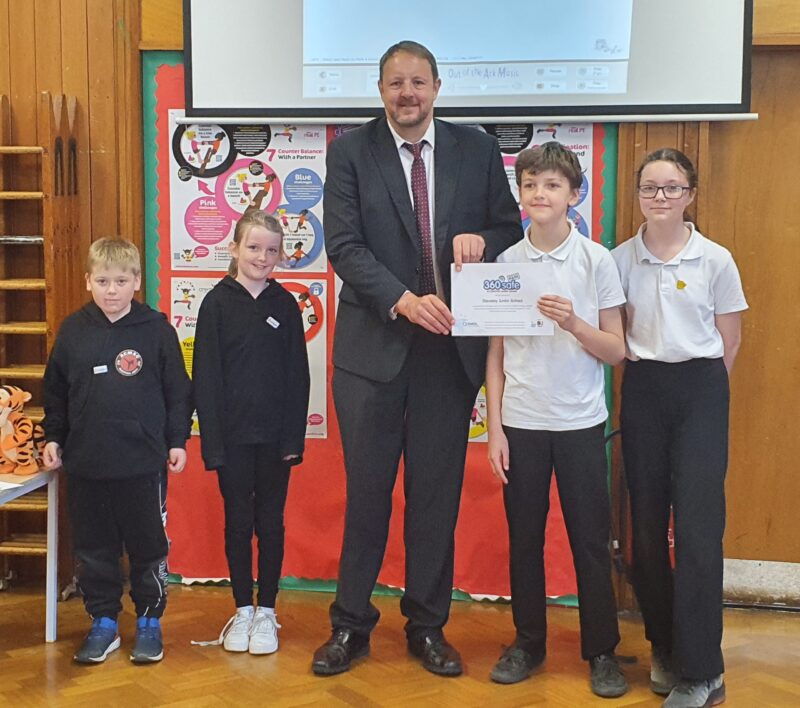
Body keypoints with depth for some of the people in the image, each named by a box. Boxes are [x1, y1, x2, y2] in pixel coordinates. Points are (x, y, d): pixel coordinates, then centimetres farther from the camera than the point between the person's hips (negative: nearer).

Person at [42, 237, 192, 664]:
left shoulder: (156, 328, -3)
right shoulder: (73, 330, 3)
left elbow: (178, 390, 2)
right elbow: (55, 391, 12)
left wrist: (177, 440, 0)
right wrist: (53, 438, 7)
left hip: (143, 462, -2)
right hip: (86, 464, 3)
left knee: (148, 547, 7)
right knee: (93, 549, 10)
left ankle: (149, 621, 22)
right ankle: (103, 623, 24)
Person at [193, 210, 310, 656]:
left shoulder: (285, 305, 3)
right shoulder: (217, 303, -1)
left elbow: (298, 376, 3)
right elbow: (206, 376, -3)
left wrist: (294, 438, -4)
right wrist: (212, 439, -9)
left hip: (275, 435, 1)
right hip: (232, 434, -1)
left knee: (271, 522, 7)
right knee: (238, 521, 8)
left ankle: (266, 611, 18)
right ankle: (243, 610, 20)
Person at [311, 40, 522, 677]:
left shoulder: (476, 150, 6)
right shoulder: (350, 151, 0)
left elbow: (511, 230, 10)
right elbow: (344, 244, -8)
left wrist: (482, 238, -14)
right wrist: (403, 301, -22)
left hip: (450, 349, 2)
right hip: (373, 346, -1)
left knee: (437, 494, 10)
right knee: (367, 492, 7)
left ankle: (427, 625, 24)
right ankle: (351, 624, 21)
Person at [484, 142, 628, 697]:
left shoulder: (597, 260, -3)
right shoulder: (506, 262, 2)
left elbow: (617, 352, -1)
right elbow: (495, 353, 4)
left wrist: (573, 322, -19)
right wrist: (495, 427, 0)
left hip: (581, 423, -1)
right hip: (521, 422, 2)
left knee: (590, 538, 5)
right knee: (524, 537, 10)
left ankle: (602, 650, 19)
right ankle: (528, 642, 25)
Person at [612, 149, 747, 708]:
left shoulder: (715, 260, -3)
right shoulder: (620, 259, 3)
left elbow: (729, 341, 4)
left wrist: (700, 385, 5)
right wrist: (642, 371, 1)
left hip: (700, 392, -2)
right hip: (642, 390, 3)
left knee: (699, 528, -7)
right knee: (647, 524, 7)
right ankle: (663, 647, 24)